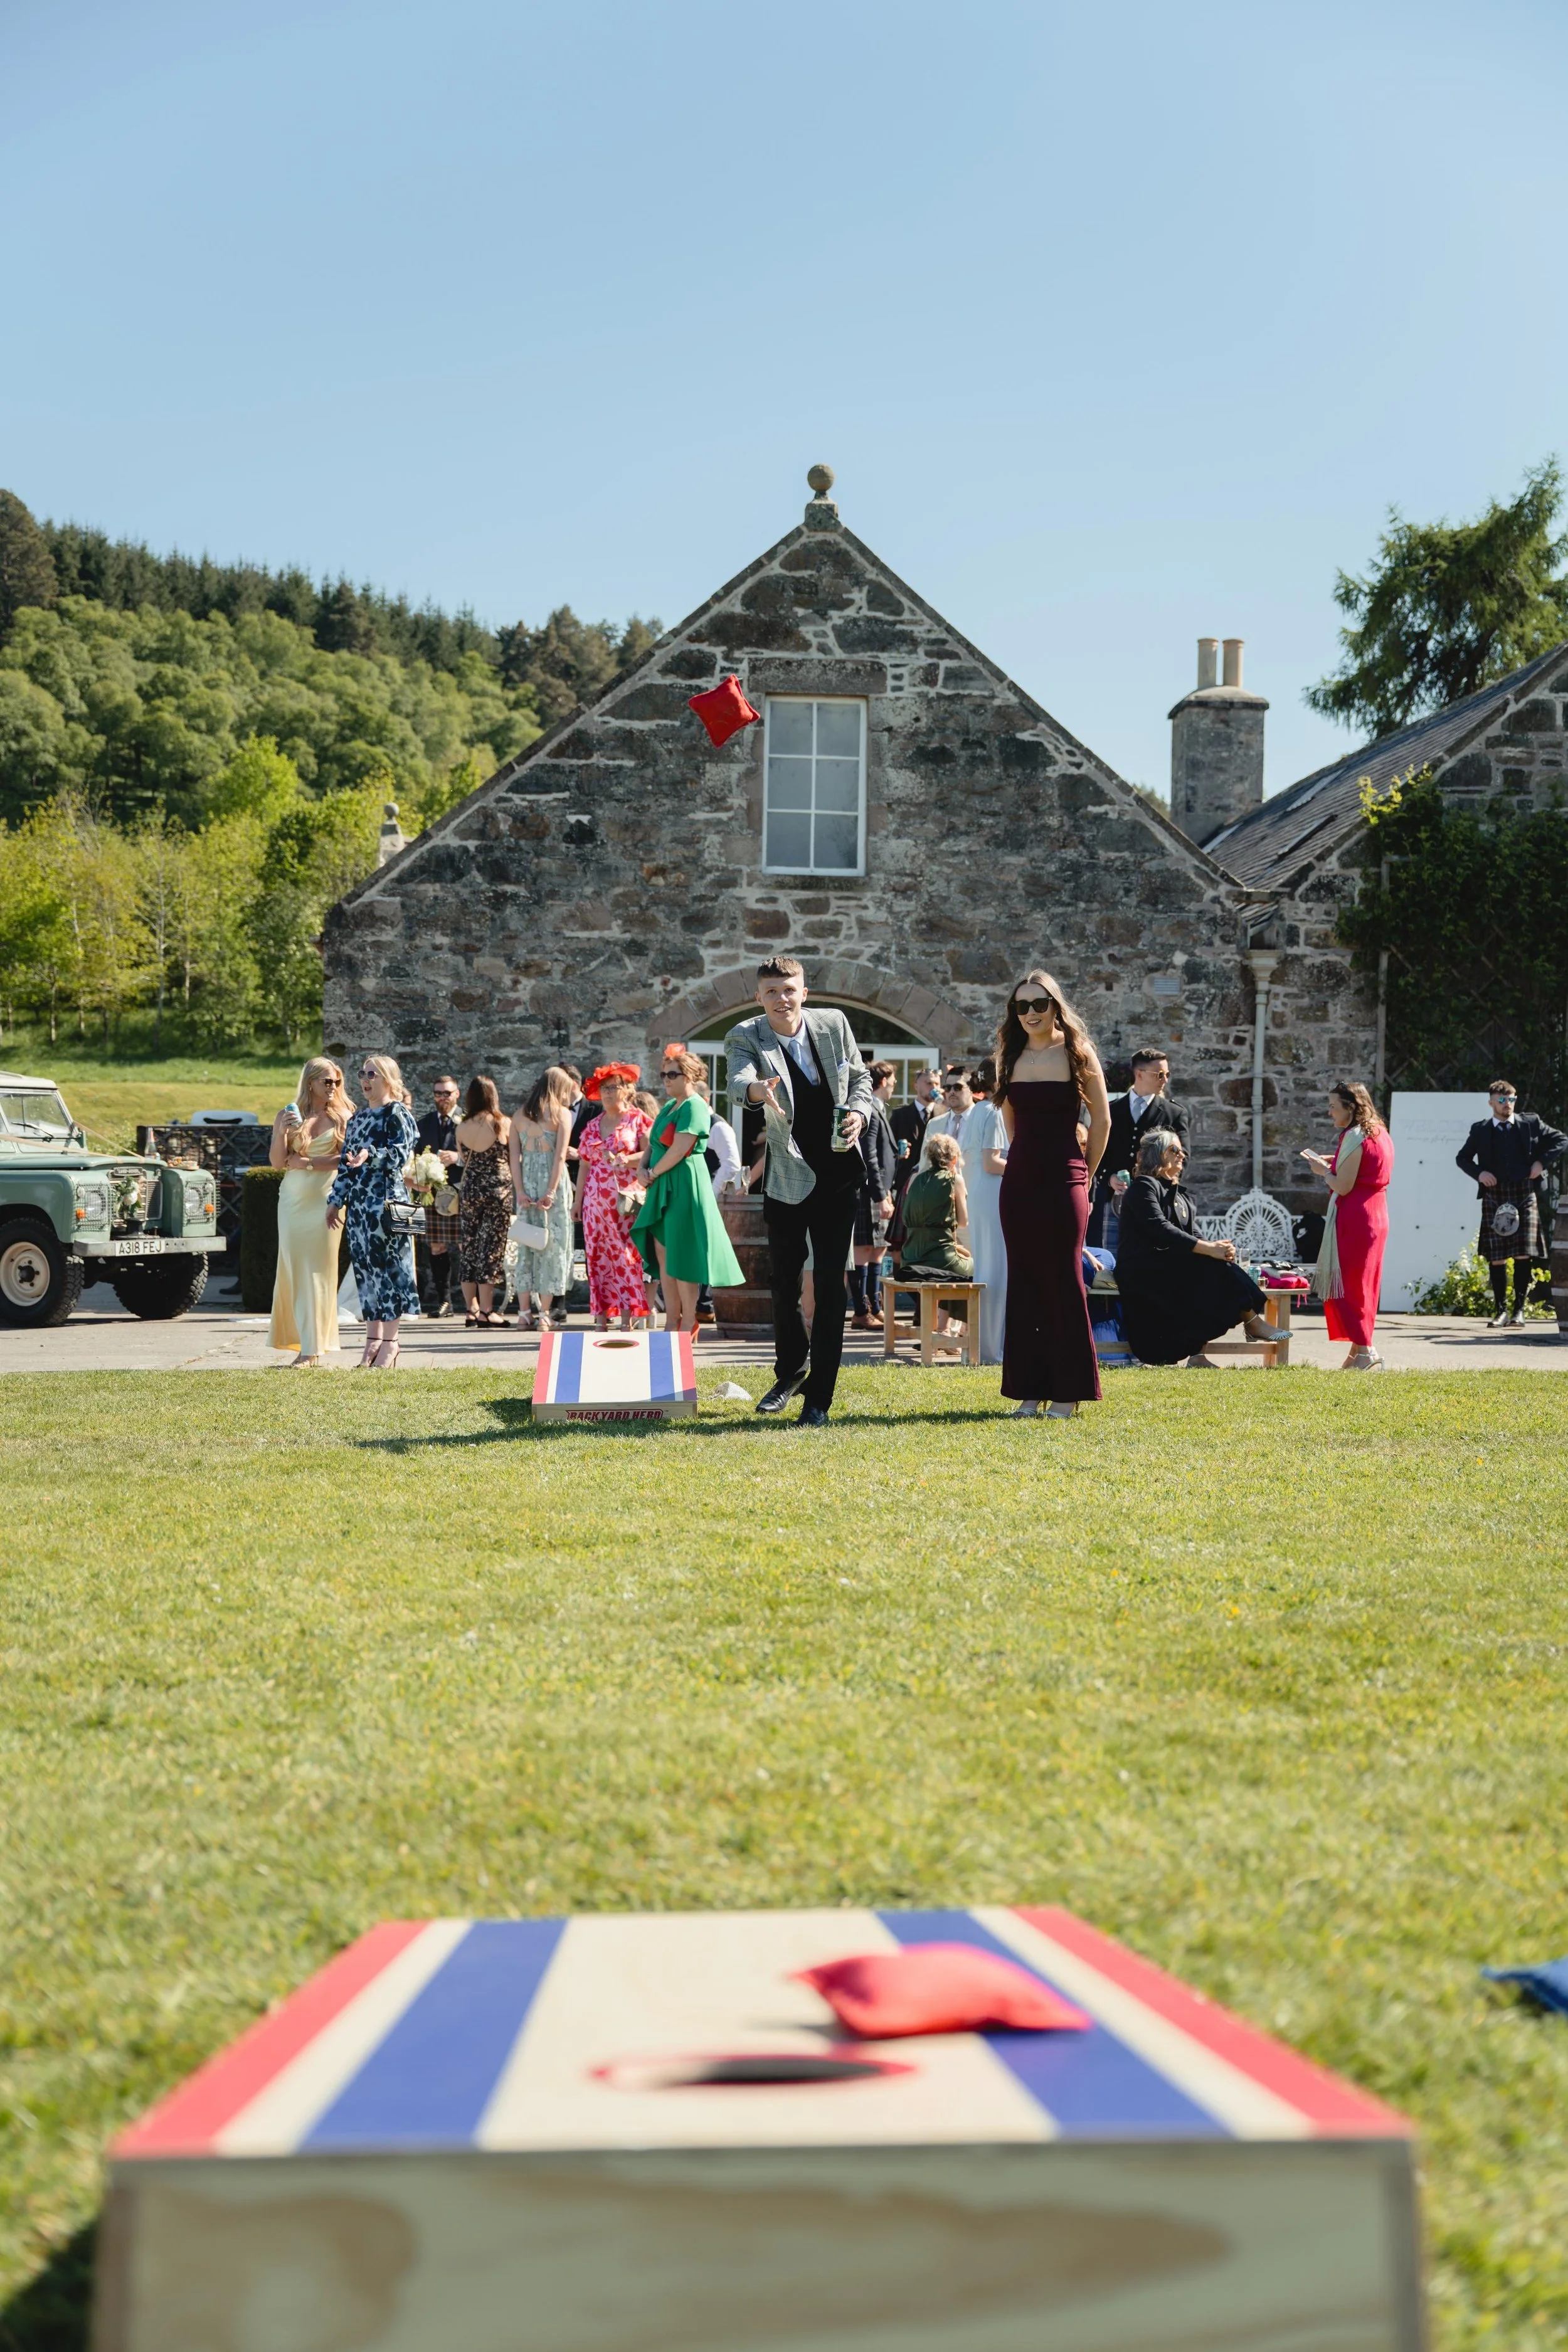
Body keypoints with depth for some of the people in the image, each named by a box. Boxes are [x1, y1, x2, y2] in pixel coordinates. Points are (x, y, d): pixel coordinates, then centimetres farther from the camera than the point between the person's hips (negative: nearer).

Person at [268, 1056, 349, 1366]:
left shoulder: (341, 1117, 3)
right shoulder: (287, 1115, 7)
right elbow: (277, 1162, 3)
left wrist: (306, 1163, -8)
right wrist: (282, 1132, -12)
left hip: (325, 1199, -2)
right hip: (293, 1198, 2)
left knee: (318, 1271, -5)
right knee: (293, 1268, 0)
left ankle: (313, 1347, -5)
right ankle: (302, 1341, 5)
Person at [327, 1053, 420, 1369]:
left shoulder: (397, 1114, -3)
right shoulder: (358, 1118, 19)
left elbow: (401, 1153, -15)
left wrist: (371, 1155, -31)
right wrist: (337, 1200, 18)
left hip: (386, 1199, -8)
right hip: (359, 1201, 8)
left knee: (388, 1264, -7)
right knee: (365, 1266, 7)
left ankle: (390, 1343, -3)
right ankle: (374, 1340, 11)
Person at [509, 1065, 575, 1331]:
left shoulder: (521, 1115, 8)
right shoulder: (562, 1114, -3)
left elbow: (514, 1155, 1)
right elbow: (560, 1155, -11)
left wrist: (520, 1190, -3)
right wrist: (551, 1192, -13)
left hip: (526, 1181, 4)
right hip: (552, 1182, -4)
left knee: (526, 1244, 9)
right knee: (552, 1244, 2)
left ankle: (525, 1313, 8)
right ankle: (543, 1314, 0)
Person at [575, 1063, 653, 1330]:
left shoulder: (638, 1119, 3)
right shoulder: (592, 1126, 17)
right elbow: (584, 1165, 18)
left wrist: (626, 1160, -23)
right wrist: (577, 1202, 15)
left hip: (626, 1199, -5)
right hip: (596, 1201, 5)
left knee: (627, 1257, -7)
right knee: (598, 1258, 1)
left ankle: (627, 1322, -7)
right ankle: (601, 1320, 2)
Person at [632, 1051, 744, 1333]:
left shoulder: (694, 1107, -12)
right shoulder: (670, 1106, 16)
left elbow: (679, 1150, -20)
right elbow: (652, 1143, 20)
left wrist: (653, 1174, -10)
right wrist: (643, 1167, 1)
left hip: (684, 1187, -9)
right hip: (663, 1190, 9)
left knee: (681, 1256, -6)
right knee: (663, 1255, 8)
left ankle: (688, 1323, 0)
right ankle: (671, 1322, 12)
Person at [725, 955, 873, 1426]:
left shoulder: (834, 1025, -3)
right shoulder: (746, 1038, -13)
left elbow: (860, 1077, 11)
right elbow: (738, 1083, -33)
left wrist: (859, 1111, -10)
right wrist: (758, 1089, -56)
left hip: (837, 1175, 1)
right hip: (787, 1177, -1)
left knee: (831, 1285, -3)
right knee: (785, 1282, 13)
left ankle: (819, 1396, 1)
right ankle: (791, 1371, 37)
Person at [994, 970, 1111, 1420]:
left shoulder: (1077, 1053, -3)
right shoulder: (1012, 1057, 9)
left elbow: (1101, 1120, 2)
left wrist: (1084, 1174, 4)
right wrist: (1027, 1156, 15)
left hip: (1064, 1181, -4)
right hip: (1019, 1180, 4)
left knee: (1064, 1282, -4)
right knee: (1024, 1283, 4)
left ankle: (1068, 1392, 1)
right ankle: (1030, 1390, 9)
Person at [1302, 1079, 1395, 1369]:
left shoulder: (1354, 1137, -15)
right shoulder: (1379, 1133, 14)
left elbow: (1343, 1186, -18)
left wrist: (1323, 1171, -1)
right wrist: (1333, 1165, 16)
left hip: (1353, 1218, -10)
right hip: (1376, 1215, 10)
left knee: (1345, 1284, -5)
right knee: (1362, 1285, 12)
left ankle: (1364, 1351, -10)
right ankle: (1359, 1351, 14)